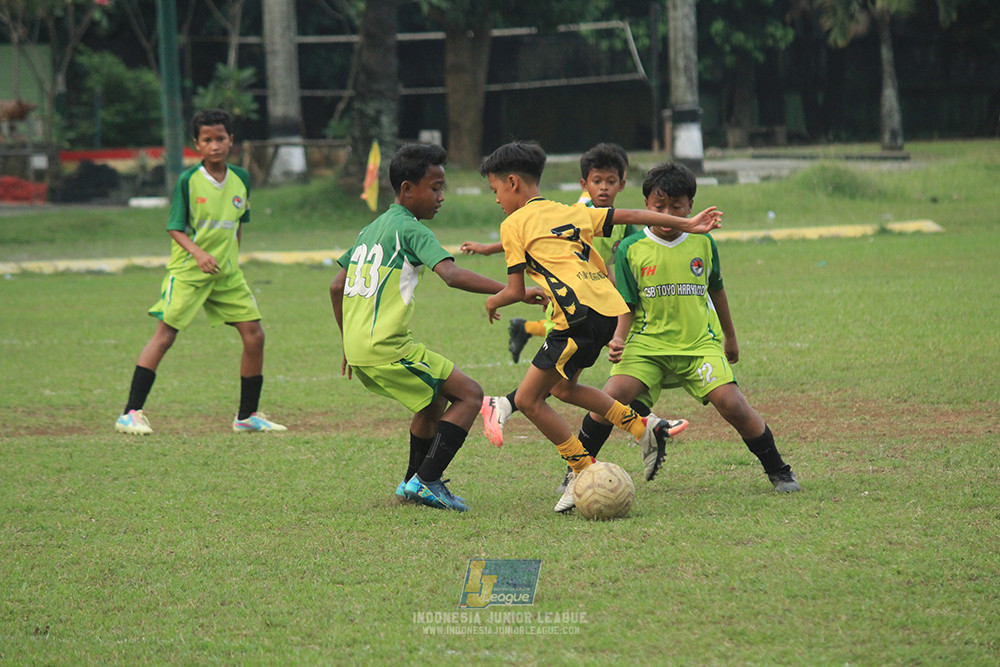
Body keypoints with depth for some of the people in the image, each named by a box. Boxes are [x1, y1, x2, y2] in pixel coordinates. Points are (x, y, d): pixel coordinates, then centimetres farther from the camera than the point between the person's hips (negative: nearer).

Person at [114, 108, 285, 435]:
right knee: (164, 335, -11)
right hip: (187, 272, -5)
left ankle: (247, 416, 13)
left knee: (254, 335, 0)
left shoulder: (241, 179, 5)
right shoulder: (188, 181, -9)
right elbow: (175, 228, -9)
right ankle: (130, 414, -9)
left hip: (227, 273, 5)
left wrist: (231, 257, 14)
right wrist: (198, 252, -24)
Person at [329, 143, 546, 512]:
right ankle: (426, 481, -8)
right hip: (388, 348, -9)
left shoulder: (371, 230, 19)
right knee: (469, 394, -2)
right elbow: (451, 274, -24)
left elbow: (337, 288, 24)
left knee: (435, 399, 27)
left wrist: (349, 345, 33)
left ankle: (413, 482, 34)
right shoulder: (411, 230, -8)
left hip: (358, 345, 9)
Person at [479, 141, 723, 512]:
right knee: (563, 388, 26)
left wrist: (493, 301, 24)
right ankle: (644, 428, 20)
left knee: (528, 399, 1)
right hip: (610, 306, 9)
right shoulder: (570, 213, 23)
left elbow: (516, 291, 2)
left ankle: (585, 472, 1)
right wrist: (686, 224, 18)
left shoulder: (514, 224, 4)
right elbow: (631, 216, 18)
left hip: (581, 315, -9)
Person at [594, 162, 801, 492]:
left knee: (732, 404, -16)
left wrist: (730, 337, 29)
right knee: (610, 398, -22)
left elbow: (716, 290, 19)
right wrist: (619, 339, -18)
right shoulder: (631, 249, -2)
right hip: (647, 343, -1)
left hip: (700, 343, 1)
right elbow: (628, 306, 1)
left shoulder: (703, 243, 3)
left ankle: (778, 471, 4)